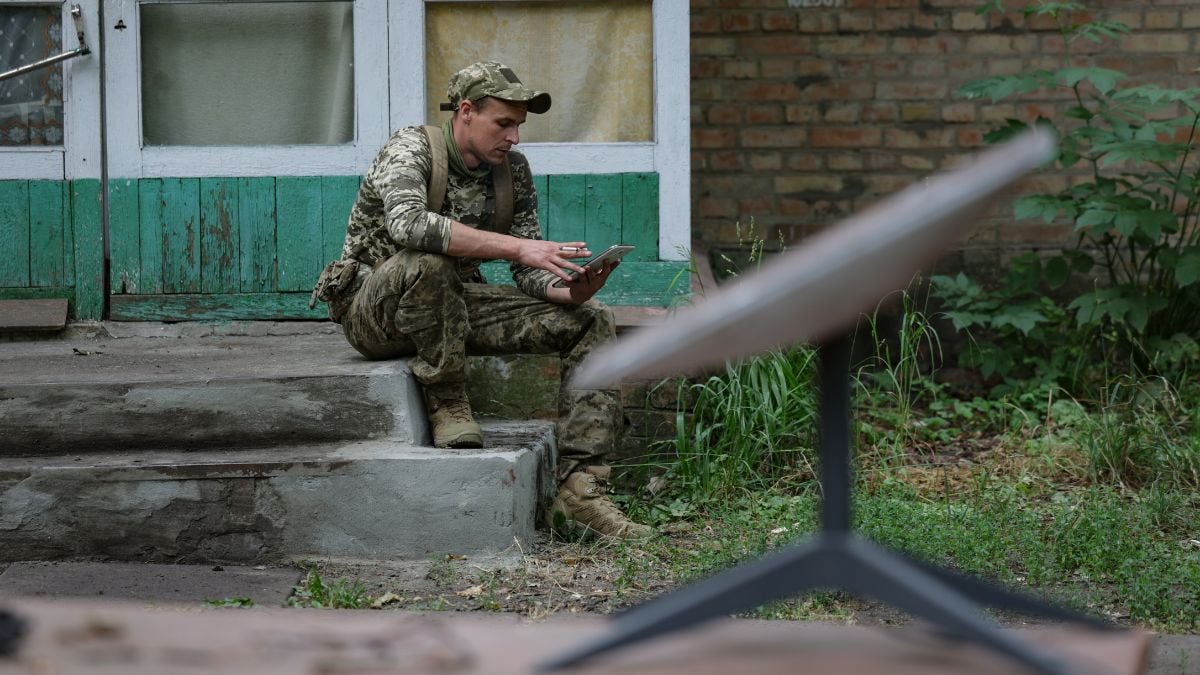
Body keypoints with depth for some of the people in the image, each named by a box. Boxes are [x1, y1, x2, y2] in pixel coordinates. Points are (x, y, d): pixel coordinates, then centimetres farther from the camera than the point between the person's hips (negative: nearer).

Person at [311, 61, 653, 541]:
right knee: (425, 262, -41)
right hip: (375, 309, -7)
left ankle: (578, 488, -19)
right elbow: (406, 223, -39)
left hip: (455, 304, 7)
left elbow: (528, 272, 4)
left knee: (592, 324, -9)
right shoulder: (410, 149, -16)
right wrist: (515, 246, -41)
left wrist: (569, 292, -21)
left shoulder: (512, 170, 4)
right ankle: (447, 402, -19)